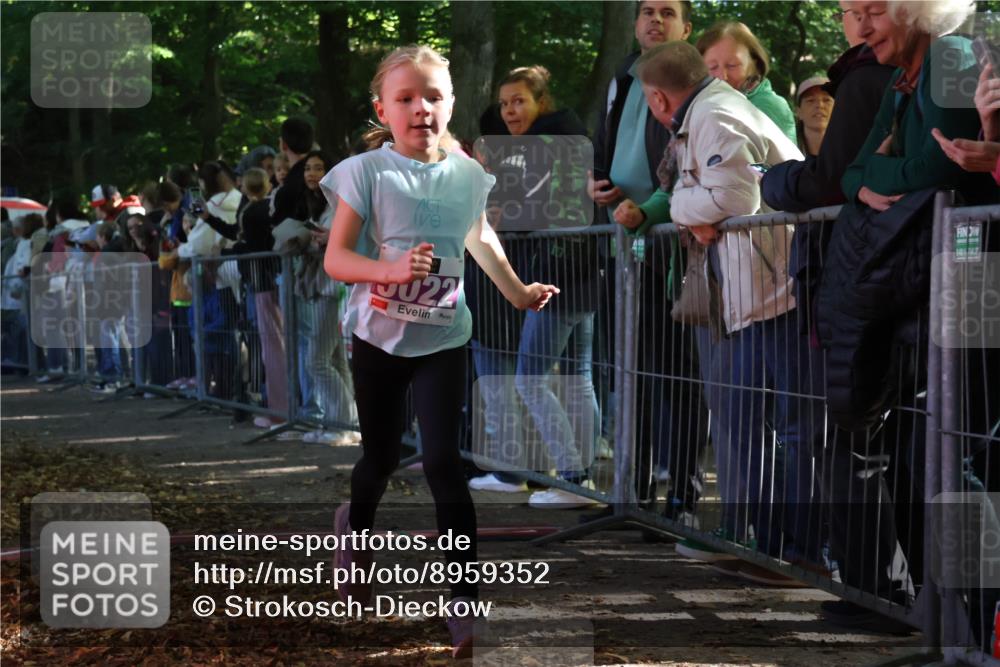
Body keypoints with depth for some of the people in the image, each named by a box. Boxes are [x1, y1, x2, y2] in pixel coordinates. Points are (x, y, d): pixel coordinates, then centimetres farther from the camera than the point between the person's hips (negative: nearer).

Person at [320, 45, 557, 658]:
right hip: (379, 336, -1)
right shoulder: (366, 171, -12)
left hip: (443, 338, 1)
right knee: (381, 457, 14)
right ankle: (355, 529, 48)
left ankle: (467, 601, -5)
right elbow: (335, 259, -14)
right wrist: (390, 270, -30)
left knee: (444, 462, -8)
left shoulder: (469, 176, -1)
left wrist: (518, 292, 20)